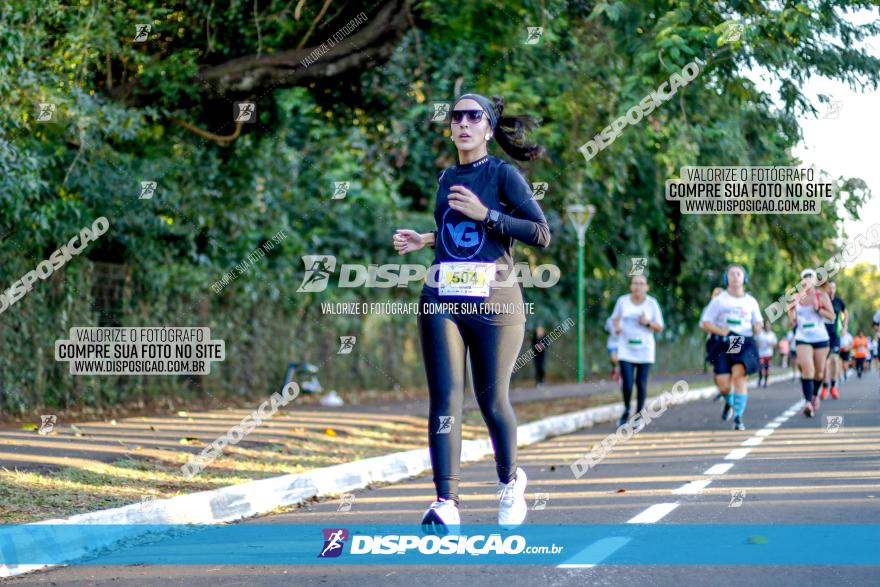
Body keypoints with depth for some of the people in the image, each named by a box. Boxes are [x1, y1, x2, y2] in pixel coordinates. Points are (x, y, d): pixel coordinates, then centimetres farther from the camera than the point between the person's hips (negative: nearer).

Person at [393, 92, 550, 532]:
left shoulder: (502, 174, -2)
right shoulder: (446, 178, 16)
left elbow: (541, 234, -10)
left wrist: (485, 214, -15)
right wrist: (425, 241, 13)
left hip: (493, 302, -4)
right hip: (441, 301, 4)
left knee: (492, 400, 3)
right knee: (444, 398, -9)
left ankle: (510, 482, 30)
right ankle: (446, 504, -15)